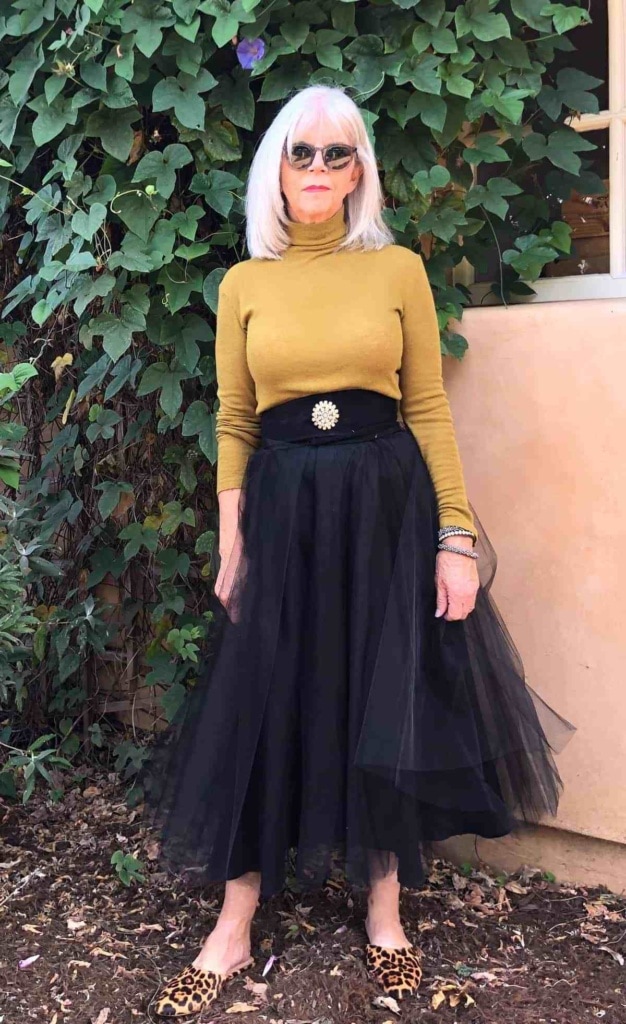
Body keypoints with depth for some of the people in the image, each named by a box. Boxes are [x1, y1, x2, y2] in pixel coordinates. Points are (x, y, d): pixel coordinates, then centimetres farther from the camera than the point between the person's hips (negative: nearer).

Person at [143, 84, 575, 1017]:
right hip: (282, 507, 1)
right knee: (262, 708, 4)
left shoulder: (399, 270, 2)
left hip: (387, 502, -1)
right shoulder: (243, 284, 6)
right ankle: (233, 931, 16)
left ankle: (386, 912, 25)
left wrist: (456, 536, -6)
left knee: (387, 706, 5)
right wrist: (231, 542, 0)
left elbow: (429, 409, 0)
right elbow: (234, 424, 7)